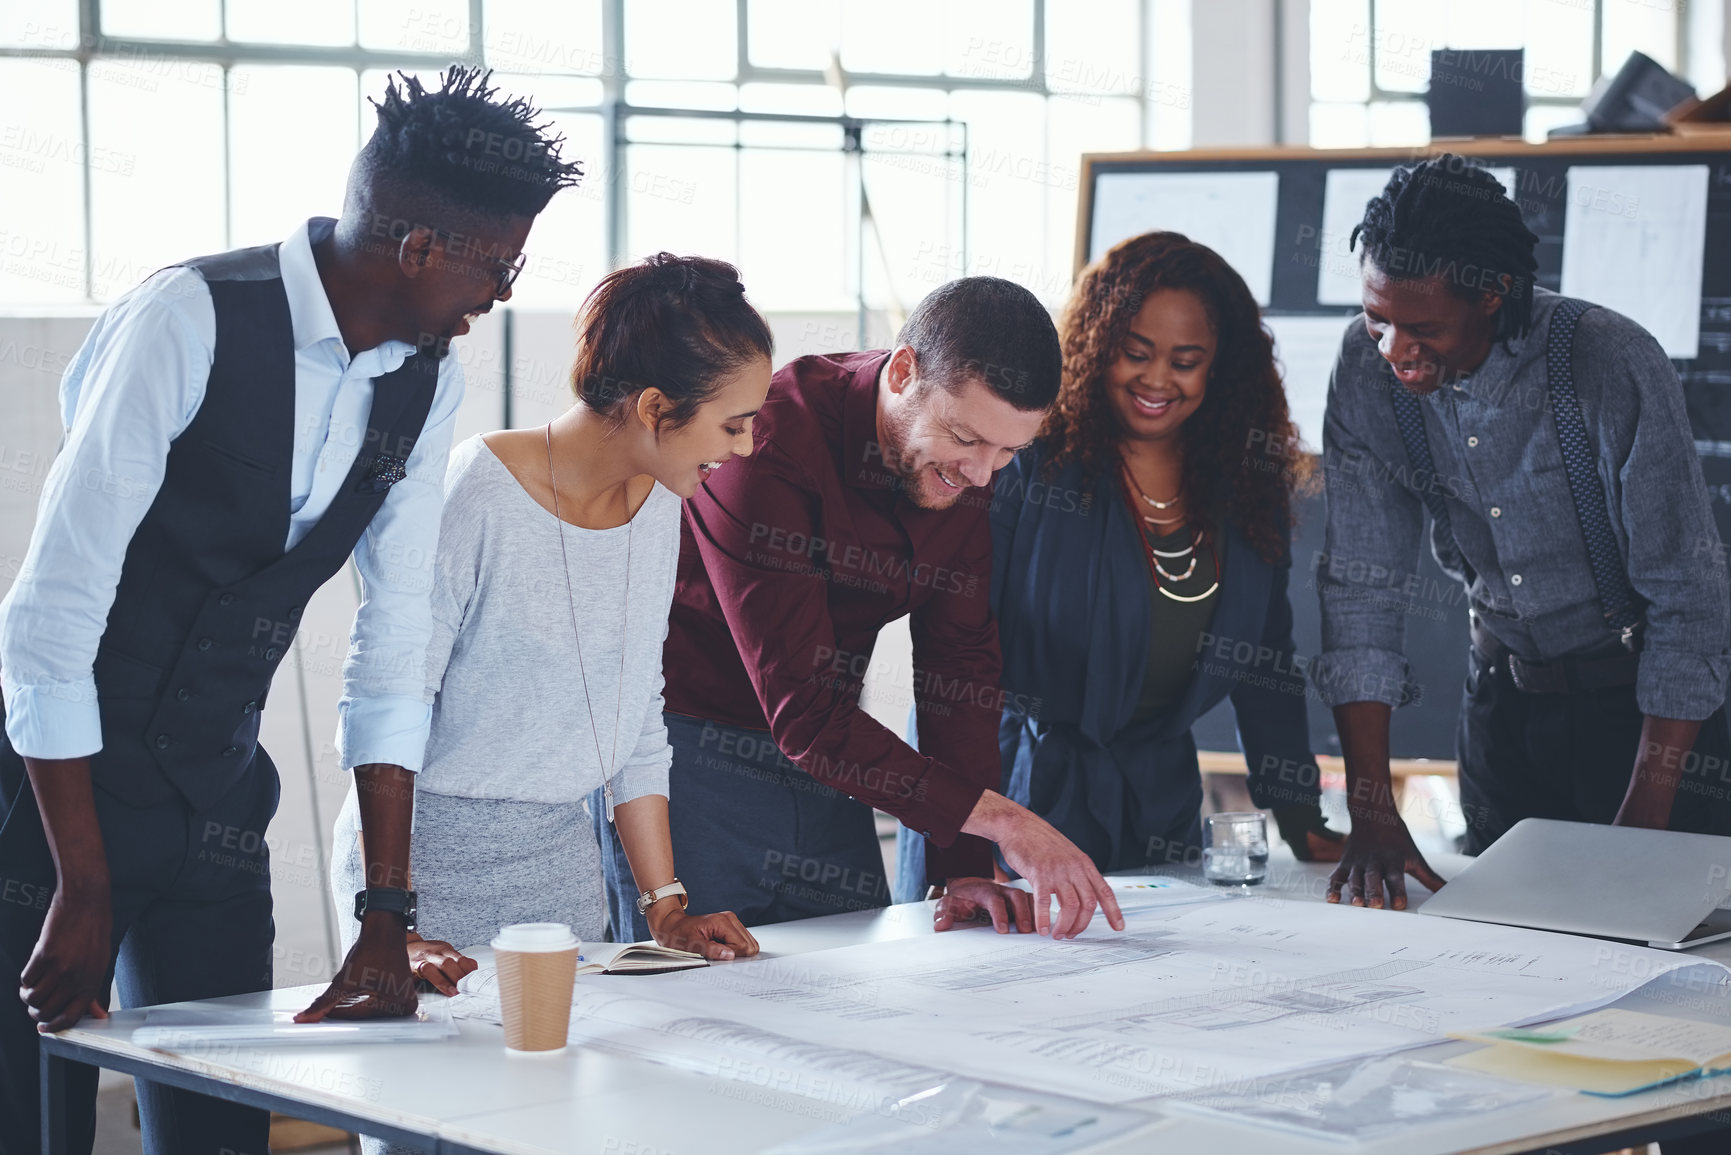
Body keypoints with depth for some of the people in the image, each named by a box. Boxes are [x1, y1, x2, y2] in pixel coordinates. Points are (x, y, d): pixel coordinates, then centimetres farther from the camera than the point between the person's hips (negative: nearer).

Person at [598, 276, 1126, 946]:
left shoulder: (963, 472, -4)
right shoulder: (770, 445, -26)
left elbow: (959, 672, 1)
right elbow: (803, 711, -29)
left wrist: (965, 869, -11)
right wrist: (1000, 819, -30)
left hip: (822, 767, 7)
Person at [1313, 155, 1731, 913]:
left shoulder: (1611, 365, -26)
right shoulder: (1367, 367, -13)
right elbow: (1360, 586, -9)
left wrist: (1642, 828, -26)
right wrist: (1371, 815, -16)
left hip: (1642, 697, -4)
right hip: (1503, 691, 4)